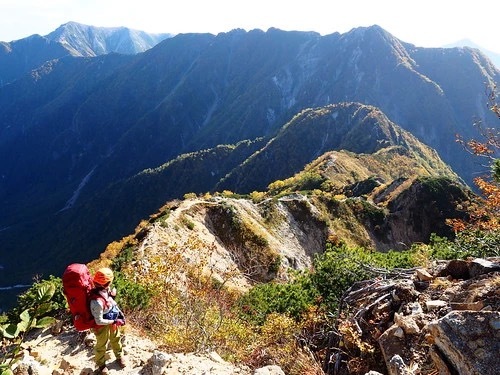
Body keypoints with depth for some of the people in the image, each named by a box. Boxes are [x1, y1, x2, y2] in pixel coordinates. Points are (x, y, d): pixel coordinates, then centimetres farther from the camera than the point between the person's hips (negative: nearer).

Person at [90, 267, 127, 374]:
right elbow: (99, 321, -32)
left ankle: (119, 356, 56)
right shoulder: (97, 301, -42)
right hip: (102, 325, -7)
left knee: (116, 339, 29)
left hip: (112, 320, 7)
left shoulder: (106, 290, -18)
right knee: (101, 345, 21)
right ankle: (101, 365, 47)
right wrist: (115, 321, -24)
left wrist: (120, 313, -2)